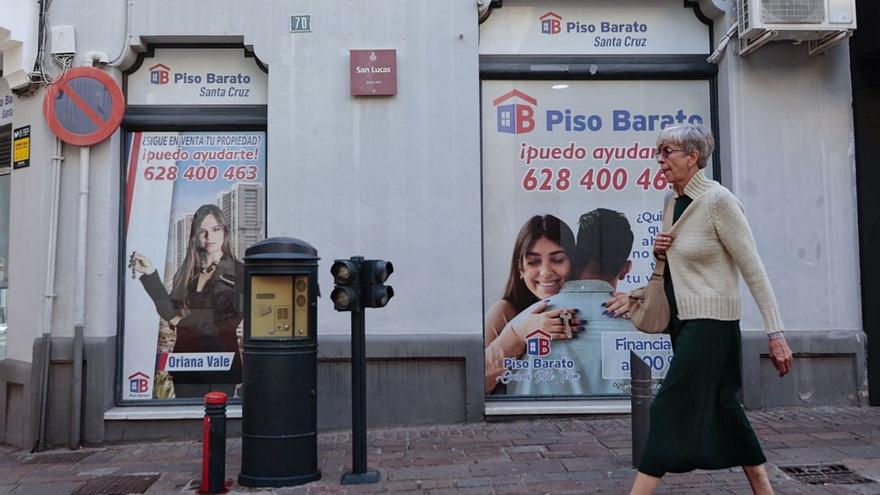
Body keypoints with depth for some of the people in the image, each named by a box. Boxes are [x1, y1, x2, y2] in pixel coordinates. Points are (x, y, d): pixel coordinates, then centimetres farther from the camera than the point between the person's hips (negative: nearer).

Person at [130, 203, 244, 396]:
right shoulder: (186, 272, 10)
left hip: (221, 363, -3)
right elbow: (172, 313, 0)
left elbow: (230, 321, -11)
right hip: (185, 359, 3)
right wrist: (150, 274, -2)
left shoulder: (238, 271, -3)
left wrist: (187, 318, -6)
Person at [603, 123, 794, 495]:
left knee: (671, 406, -9)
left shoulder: (717, 200, -15)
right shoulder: (674, 202, 9)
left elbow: (753, 269, -16)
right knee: (720, 405, 14)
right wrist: (660, 253, -2)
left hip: (710, 321, -9)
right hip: (682, 318, 9)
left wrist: (775, 333, -18)